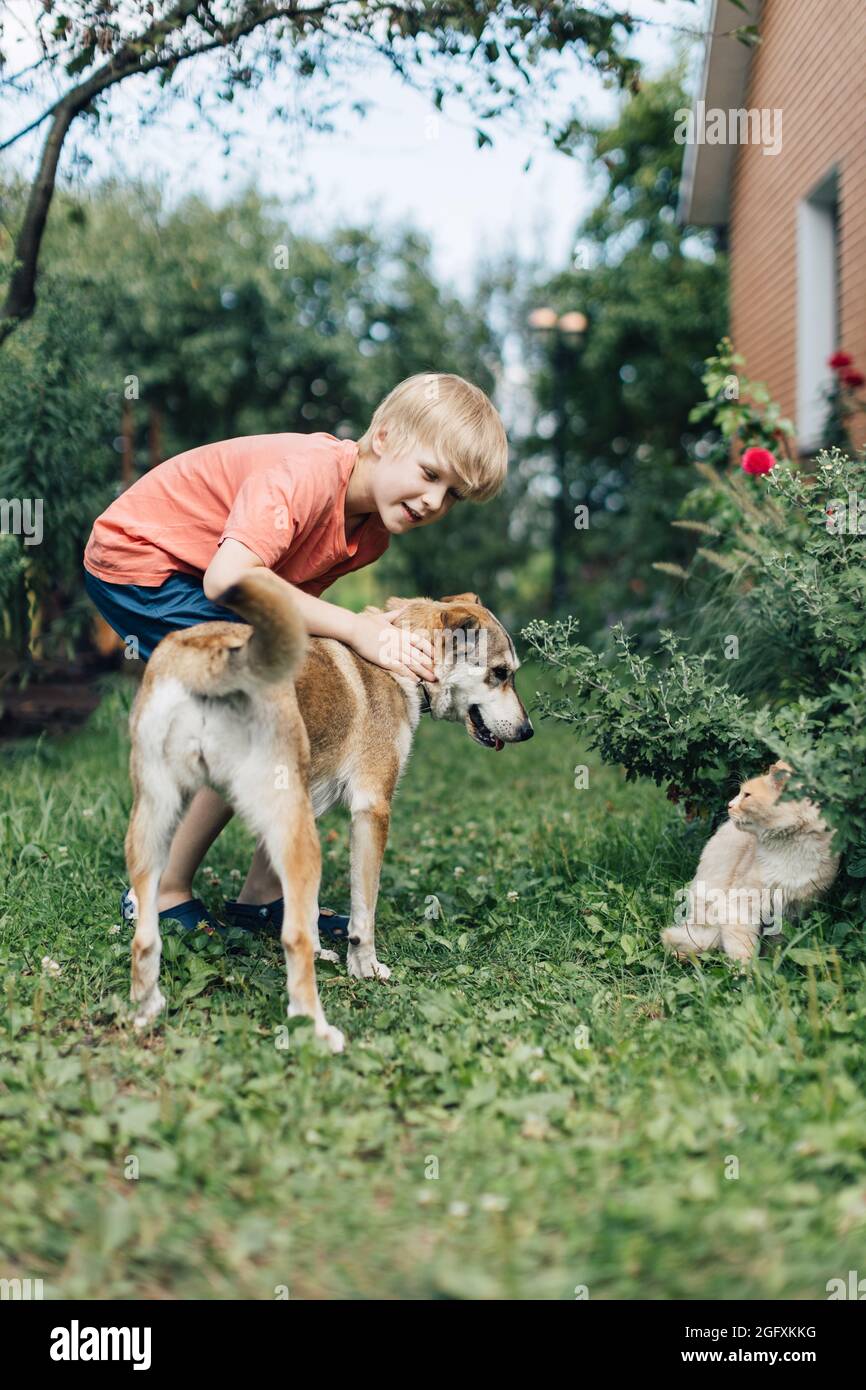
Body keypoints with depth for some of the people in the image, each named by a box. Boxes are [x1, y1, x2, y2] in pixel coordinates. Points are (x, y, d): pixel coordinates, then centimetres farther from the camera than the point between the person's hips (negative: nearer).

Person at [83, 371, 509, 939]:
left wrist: (375, 629, -25)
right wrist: (354, 627, -40)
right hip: (137, 559, -9)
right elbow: (230, 580, -43)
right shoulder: (307, 473, -31)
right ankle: (163, 893, -5)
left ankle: (263, 895, 8)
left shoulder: (373, 534, -3)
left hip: (193, 575, 9)